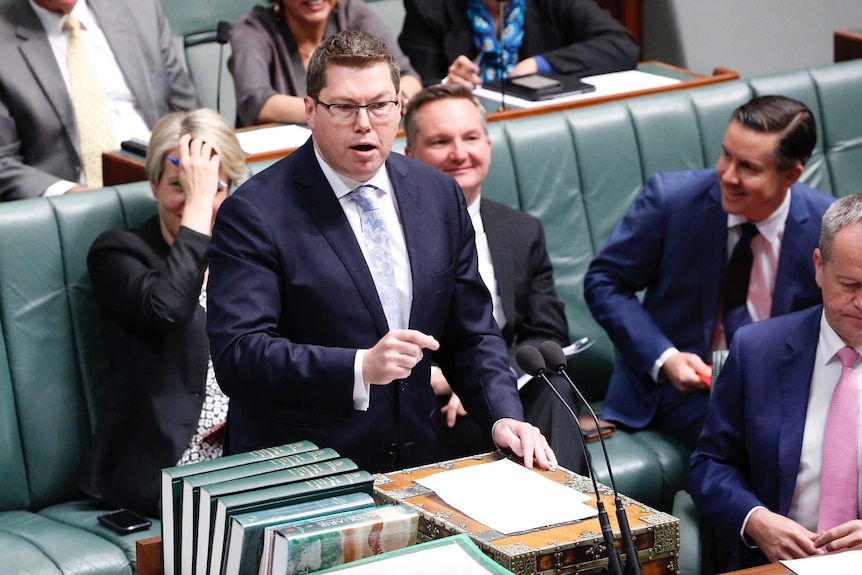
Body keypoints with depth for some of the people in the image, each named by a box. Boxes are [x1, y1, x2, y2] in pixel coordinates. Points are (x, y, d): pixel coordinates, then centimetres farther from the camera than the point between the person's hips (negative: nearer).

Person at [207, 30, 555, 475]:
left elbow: (471, 334, 15)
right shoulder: (254, 214, -9)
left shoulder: (440, 197, 9)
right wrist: (362, 367, -28)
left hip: (416, 465, 5)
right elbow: (237, 356, -18)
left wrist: (504, 418, -2)